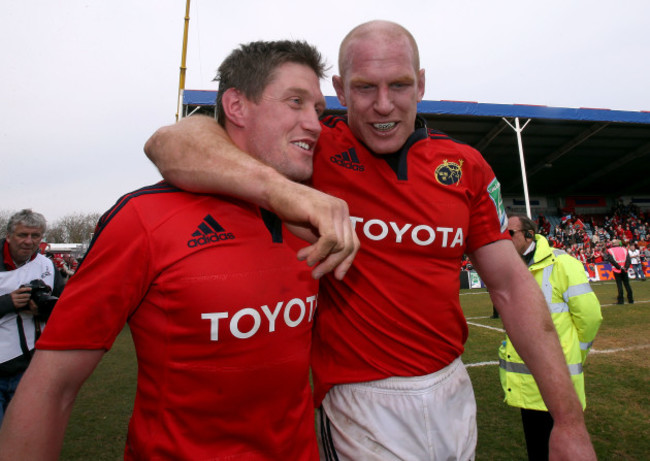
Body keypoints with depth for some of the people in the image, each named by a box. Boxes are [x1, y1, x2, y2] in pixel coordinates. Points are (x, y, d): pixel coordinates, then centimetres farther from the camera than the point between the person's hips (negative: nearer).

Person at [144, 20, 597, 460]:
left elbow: (511, 285, 1)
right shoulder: (315, 149, -13)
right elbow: (169, 142, -22)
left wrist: (569, 418, 1)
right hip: (363, 406, -4)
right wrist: (286, 190, -41)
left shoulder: (465, 165, -1)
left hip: (455, 391, 5)